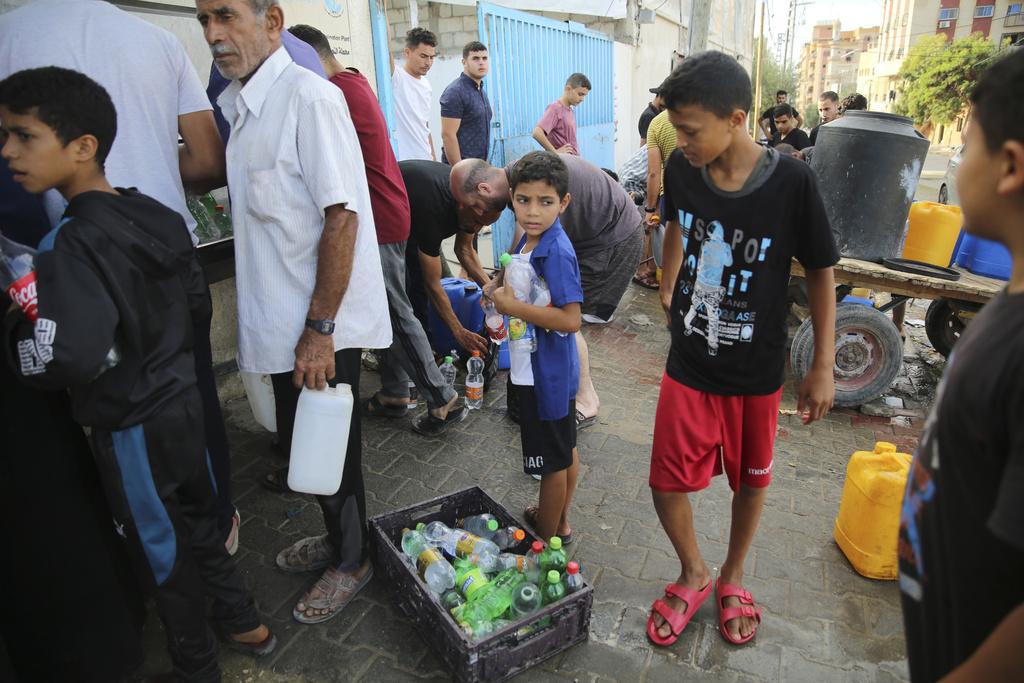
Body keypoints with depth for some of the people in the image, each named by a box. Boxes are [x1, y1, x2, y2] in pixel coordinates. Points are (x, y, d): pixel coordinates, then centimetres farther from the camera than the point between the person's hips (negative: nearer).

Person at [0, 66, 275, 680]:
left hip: (132, 429, -7)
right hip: (183, 400, 7)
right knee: (203, 525, 24)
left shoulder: (71, 246, -23)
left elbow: (68, 358, -32)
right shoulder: (161, 217, 0)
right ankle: (246, 624, 42)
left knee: (164, 556, 13)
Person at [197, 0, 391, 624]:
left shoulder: (309, 97, -16)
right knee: (299, 443, 21)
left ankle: (353, 560, 32)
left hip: (319, 328, -8)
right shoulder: (239, 104, 12)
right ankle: (337, 537, 44)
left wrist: (319, 328, -21)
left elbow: (341, 217, -22)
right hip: (282, 322, 9)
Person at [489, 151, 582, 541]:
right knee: (564, 450, 24)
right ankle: (559, 522, 43)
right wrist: (502, 296, 2)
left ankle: (546, 541, 29)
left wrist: (513, 306, -27)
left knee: (553, 461, 9)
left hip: (546, 374, -10)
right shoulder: (527, 241, 4)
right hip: (534, 369, 10)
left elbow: (570, 320, -30)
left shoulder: (557, 252, -25)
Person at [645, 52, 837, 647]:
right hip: (689, 364, 2)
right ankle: (694, 575, 34)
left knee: (751, 479, 17)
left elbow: (821, 271, -8)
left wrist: (823, 366, -6)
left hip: (757, 371, -2)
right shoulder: (681, 169, -10)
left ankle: (733, 577, 45)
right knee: (667, 482, 5)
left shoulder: (792, 182, -19)